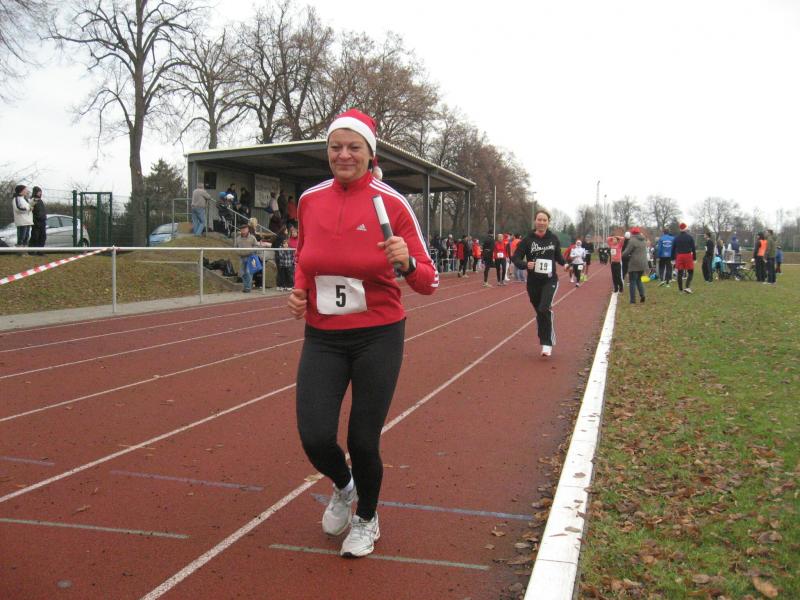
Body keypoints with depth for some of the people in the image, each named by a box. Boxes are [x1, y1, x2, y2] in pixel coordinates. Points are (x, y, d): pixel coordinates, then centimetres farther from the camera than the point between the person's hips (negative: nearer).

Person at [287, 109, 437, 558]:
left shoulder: (392, 203, -10)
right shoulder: (310, 200, 1)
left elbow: (429, 282, -10)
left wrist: (407, 262, -30)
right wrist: (300, 290, 1)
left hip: (378, 337, -3)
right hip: (322, 338, 3)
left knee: (363, 440, 2)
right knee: (315, 437, -6)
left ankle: (367, 519, 36)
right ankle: (344, 487, 33)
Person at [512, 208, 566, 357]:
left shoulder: (553, 238, 1)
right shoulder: (528, 239, -5)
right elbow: (516, 258, -5)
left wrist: (564, 263, -1)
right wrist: (525, 264, -24)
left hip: (550, 280, -1)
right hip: (533, 282, 1)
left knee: (545, 309, -21)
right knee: (540, 312, 12)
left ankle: (547, 343, -14)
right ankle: (545, 341, 31)